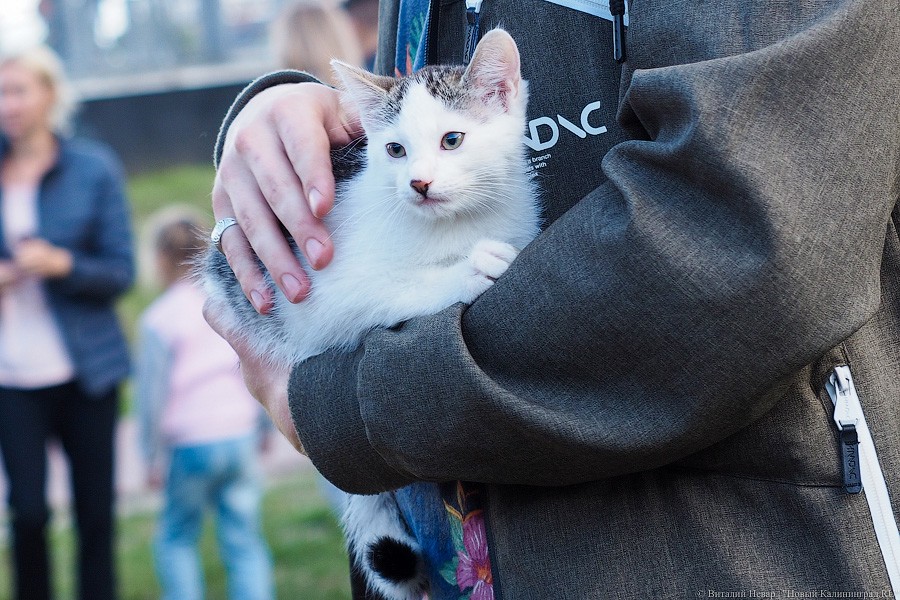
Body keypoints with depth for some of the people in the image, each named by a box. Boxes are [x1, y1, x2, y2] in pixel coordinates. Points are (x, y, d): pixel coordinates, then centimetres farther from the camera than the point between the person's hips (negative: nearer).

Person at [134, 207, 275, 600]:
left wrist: (153, 456, 5)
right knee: (243, 539, 7)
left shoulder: (159, 319, -8)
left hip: (189, 445, -3)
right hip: (240, 437, 4)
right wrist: (262, 428, 23)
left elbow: (152, 394, -6)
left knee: (176, 538, 14)